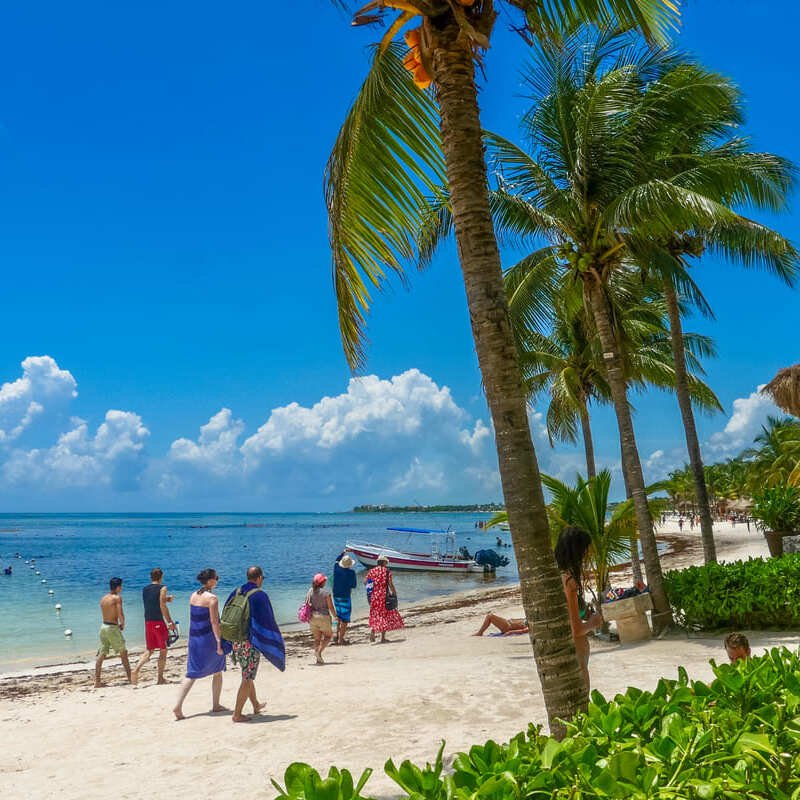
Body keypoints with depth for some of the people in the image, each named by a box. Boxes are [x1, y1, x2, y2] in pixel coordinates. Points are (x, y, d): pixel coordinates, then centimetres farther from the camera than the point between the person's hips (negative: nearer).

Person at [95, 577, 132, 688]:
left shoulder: (103, 598, 11)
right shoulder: (117, 597, -12)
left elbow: (107, 613, 12)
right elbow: (120, 614, -19)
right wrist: (122, 625, -1)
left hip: (103, 626, 7)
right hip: (112, 628, -7)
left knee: (101, 655, 10)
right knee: (123, 652, 4)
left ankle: (97, 681, 11)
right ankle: (130, 678, 9)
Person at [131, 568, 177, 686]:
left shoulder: (145, 589, 11)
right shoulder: (162, 588, -8)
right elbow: (162, 606, -16)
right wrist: (170, 622, -12)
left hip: (148, 622, 5)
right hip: (159, 622, -5)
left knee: (149, 650, 13)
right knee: (163, 650, 7)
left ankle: (136, 669, -10)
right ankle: (160, 678, 10)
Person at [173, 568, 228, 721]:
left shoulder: (193, 596, 6)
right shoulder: (212, 598, -16)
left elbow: (194, 618, 13)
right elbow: (214, 622, -18)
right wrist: (219, 642, -17)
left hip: (194, 638, 6)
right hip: (209, 638, -6)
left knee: (192, 673, 7)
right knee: (217, 672, 13)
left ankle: (178, 706, -4)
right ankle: (216, 705, 21)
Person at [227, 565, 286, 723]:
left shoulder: (236, 592, 5)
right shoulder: (260, 595, -14)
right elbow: (267, 620, -13)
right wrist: (276, 641, -2)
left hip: (236, 641, 7)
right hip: (251, 642, -7)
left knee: (247, 675, 21)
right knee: (247, 678, 1)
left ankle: (256, 705, 37)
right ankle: (237, 714, 2)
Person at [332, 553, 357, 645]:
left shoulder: (336, 568, -1)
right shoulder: (351, 572, -14)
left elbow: (337, 560, 22)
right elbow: (354, 585, -6)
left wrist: (344, 552, 33)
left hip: (336, 596, 6)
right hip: (345, 597, -6)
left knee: (340, 618, 20)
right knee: (345, 619, 1)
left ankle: (337, 636, 23)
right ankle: (341, 639, 1)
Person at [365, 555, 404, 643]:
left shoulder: (372, 570, 5)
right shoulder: (387, 570, -5)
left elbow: (365, 581, 2)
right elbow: (390, 583, -11)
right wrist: (394, 593, 0)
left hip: (374, 595, 3)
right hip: (384, 595, -3)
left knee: (375, 614, 17)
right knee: (385, 614, 8)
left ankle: (372, 630, -7)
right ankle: (383, 638, 9)